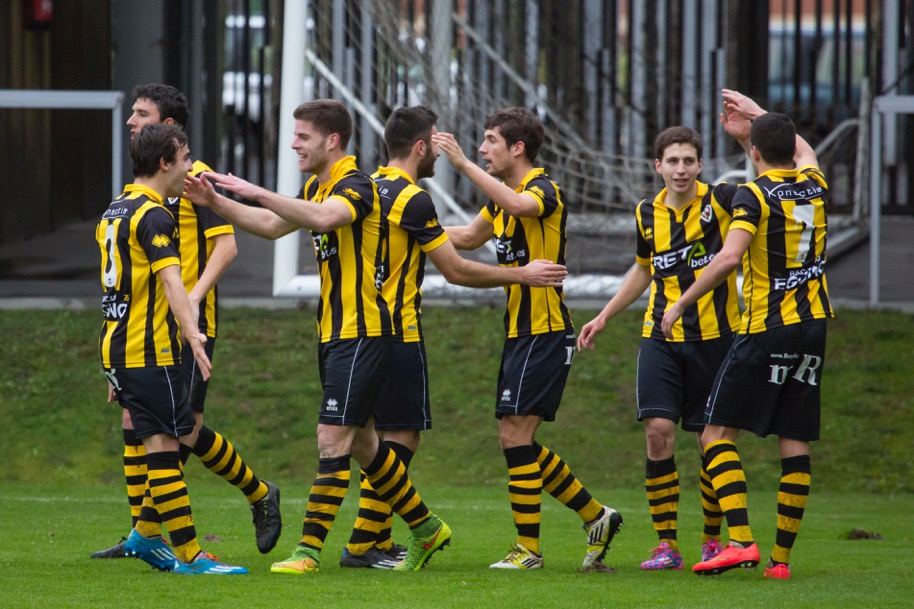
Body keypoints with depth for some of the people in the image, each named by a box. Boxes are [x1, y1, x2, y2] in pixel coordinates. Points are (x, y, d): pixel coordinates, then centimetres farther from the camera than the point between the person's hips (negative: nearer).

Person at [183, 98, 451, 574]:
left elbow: (324, 217, -38)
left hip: (362, 332, -10)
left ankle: (310, 550, -13)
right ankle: (426, 528, 28)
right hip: (335, 332, 10)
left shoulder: (356, 186, -16)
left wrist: (258, 193, -41)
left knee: (333, 437, -12)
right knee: (360, 441, 15)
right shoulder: (316, 188, 13)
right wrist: (216, 202, 11)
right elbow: (272, 226, 23)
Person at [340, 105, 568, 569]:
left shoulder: (371, 189, 11)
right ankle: (362, 544, -8)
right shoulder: (412, 200, -15)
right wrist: (522, 274, -5)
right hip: (397, 334, -9)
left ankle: (380, 543, 15)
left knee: (386, 435, 14)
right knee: (402, 436, -5)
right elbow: (456, 271, -12)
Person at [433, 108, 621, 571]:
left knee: (515, 434, -10)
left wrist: (463, 163, -38)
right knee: (518, 441, 11)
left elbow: (518, 206, -38)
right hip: (520, 331, 10)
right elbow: (468, 238, 31)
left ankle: (528, 547, -5)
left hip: (544, 332, -10)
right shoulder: (504, 196, 15)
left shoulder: (544, 190, -14)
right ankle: (596, 517, 21)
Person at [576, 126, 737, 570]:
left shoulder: (723, 201, -5)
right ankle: (666, 546, -3)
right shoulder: (647, 214, 8)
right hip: (660, 338, 3)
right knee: (658, 433, -9)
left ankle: (712, 540, 19)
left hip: (714, 336, -3)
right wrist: (604, 317, 26)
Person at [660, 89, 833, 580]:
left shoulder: (754, 195, -11)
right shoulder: (815, 187, 7)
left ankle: (740, 541, -17)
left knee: (718, 435, -1)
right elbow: (803, 153, 32)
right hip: (814, 323, 6)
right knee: (795, 443, 7)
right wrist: (760, 117, 36)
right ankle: (782, 557, 6)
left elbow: (729, 256, -24)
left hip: (766, 332, -6)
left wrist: (680, 304, -17)